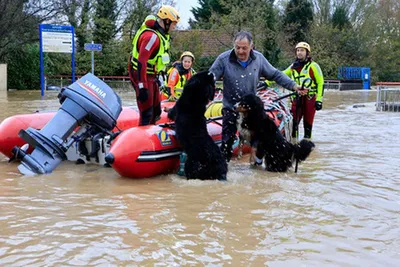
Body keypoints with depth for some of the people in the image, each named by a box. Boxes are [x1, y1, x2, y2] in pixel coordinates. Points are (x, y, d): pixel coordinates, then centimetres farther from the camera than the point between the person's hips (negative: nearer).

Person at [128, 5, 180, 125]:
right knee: (147, 113, -10)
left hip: (151, 76, 10)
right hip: (142, 75, -10)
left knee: (156, 112, 14)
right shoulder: (152, 36, -22)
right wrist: (142, 86, -31)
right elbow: (141, 61, -28)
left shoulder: (161, 34, 10)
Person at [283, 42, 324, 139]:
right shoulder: (293, 66, 16)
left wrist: (319, 99, -9)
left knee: (307, 123, 0)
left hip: (310, 98, -4)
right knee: (293, 122, -1)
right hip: (296, 98, 4)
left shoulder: (313, 66, 0)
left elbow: (320, 82, -2)